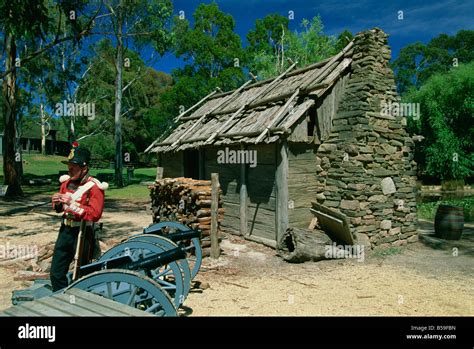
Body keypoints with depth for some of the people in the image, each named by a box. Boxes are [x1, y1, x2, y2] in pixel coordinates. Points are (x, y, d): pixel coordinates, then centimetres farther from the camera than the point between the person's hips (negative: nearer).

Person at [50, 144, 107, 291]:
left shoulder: (94, 186, -14)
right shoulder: (66, 182, 6)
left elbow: (95, 214, -21)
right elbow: (60, 209, 18)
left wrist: (72, 204, -24)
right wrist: (57, 203, -5)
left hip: (83, 233, -6)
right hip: (65, 230, 6)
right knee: (56, 273, 12)